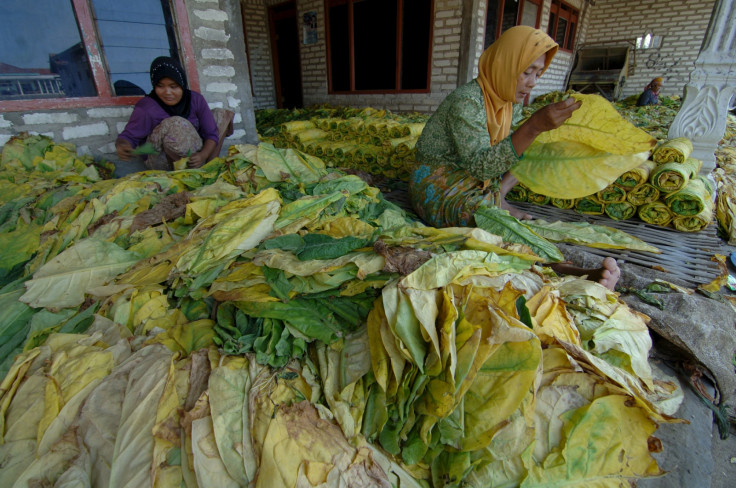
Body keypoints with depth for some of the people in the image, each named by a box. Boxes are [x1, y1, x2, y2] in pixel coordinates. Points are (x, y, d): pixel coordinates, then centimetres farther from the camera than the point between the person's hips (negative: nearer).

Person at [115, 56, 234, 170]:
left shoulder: (195, 99, -9)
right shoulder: (145, 108, -19)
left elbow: (211, 134, -11)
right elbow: (129, 136, -16)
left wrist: (203, 155, -30)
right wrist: (121, 146, -42)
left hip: (194, 158, 5)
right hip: (161, 162, -5)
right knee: (176, 126, -34)